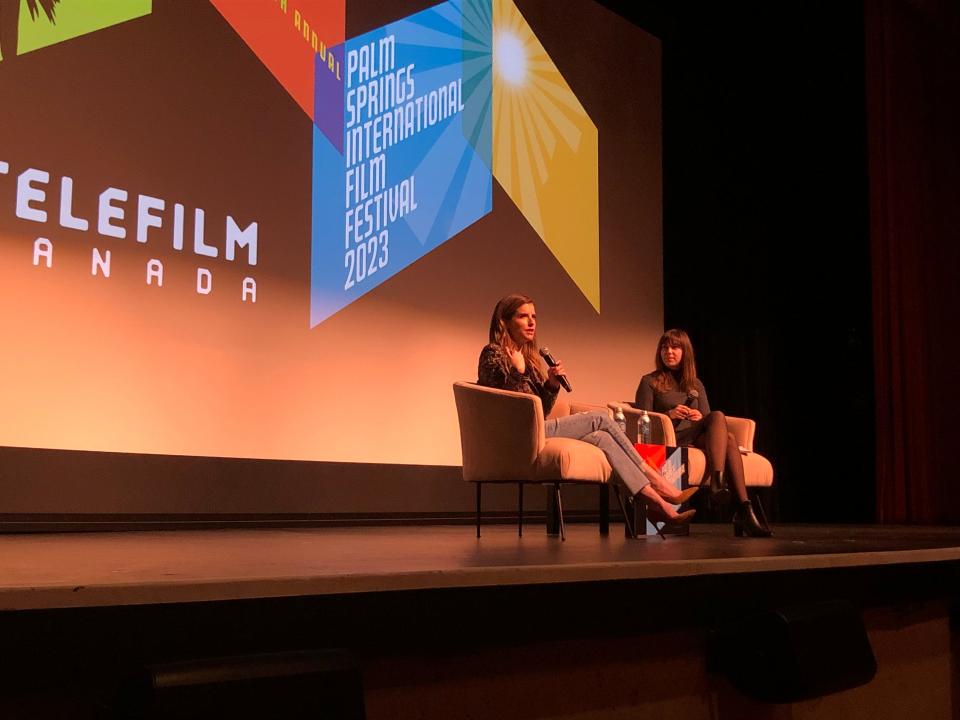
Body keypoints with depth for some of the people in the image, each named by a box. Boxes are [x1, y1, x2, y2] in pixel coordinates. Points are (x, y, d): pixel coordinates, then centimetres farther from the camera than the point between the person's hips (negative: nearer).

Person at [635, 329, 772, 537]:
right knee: (719, 416, -29)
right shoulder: (650, 382, 11)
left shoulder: (696, 385, 25)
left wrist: (700, 417, -5)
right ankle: (716, 480, -46)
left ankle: (743, 511, -45)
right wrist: (669, 414, -16)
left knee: (728, 438, -32)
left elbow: (708, 419, 19)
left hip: (698, 438, 5)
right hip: (668, 439, -4)